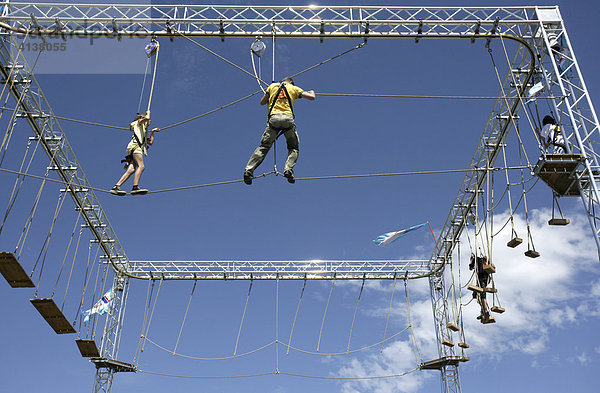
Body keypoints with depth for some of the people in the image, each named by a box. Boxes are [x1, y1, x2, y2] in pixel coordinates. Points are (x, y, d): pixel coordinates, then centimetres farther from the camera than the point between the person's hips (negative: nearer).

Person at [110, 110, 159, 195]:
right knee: (141, 166, -24)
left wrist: (152, 132, 40)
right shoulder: (139, 122, 19)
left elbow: (150, 142, 38)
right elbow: (147, 118, -1)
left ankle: (116, 187, -20)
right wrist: (148, 113, 20)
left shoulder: (143, 132, 39)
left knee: (131, 169, -11)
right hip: (135, 146, -8)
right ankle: (135, 187, -38)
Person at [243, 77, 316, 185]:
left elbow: (262, 102, 25)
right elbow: (312, 97, 17)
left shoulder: (272, 86, 20)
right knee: (293, 148, 14)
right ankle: (288, 169, -10)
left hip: (274, 118, 1)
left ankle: (249, 170, -8)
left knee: (263, 146, 6)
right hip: (288, 118, -1)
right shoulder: (294, 88, 18)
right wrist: (312, 92, 40)